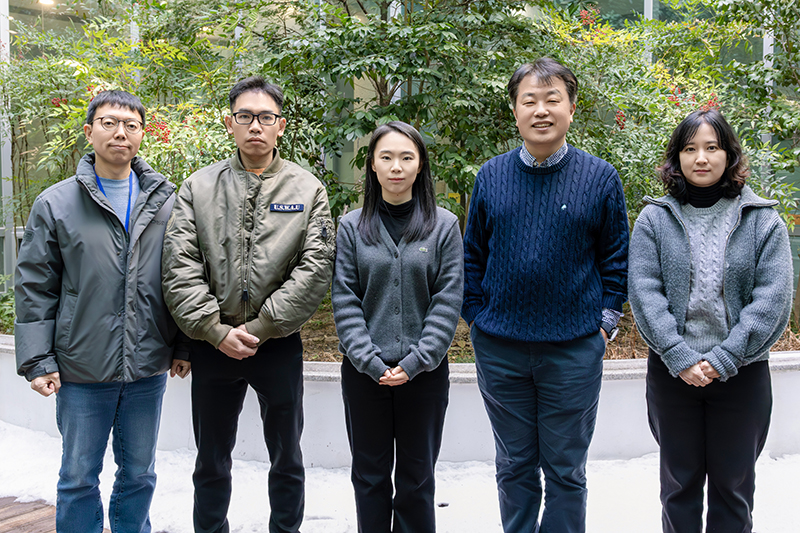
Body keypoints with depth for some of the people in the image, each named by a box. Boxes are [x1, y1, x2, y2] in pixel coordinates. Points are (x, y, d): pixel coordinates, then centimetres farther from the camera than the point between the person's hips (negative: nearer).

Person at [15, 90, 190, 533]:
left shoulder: (165, 202, 5)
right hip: (81, 372, -1)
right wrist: (37, 360, -5)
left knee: (139, 475, 15)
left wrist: (184, 346, 5)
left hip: (148, 370, 2)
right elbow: (34, 287, 0)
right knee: (78, 478, 11)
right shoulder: (55, 204, 0)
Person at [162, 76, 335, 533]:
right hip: (212, 344, 1)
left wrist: (260, 328, -13)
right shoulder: (199, 187, 2)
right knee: (212, 462, 15)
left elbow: (316, 269, -9)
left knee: (286, 459, 14)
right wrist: (216, 330, -14)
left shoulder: (308, 189, -1)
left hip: (279, 345, -1)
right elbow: (179, 267, -5)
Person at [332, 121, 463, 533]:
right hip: (363, 372, 1)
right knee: (369, 475, 13)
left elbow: (448, 300, -4)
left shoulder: (444, 226, 1)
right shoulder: (352, 226, 3)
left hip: (424, 372, -1)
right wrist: (370, 361, -12)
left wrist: (415, 361, -13)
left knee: (416, 478, 11)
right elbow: (344, 300, -2)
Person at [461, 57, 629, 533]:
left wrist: (605, 321, -1)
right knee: (515, 467, 16)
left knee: (566, 472, 11)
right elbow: (473, 256, 10)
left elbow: (616, 259, 4)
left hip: (574, 350, -2)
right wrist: (476, 316, 4)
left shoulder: (600, 178, -2)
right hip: (499, 350, 2)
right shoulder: (491, 176, 3)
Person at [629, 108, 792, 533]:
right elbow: (644, 291, -7)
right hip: (671, 371, 0)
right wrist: (680, 357, -17)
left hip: (741, 373, 0)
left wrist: (723, 359, -16)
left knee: (734, 486, 12)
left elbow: (773, 298, -7)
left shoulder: (763, 220, 1)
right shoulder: (654, 219, 1)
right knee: (679, 485, 13)